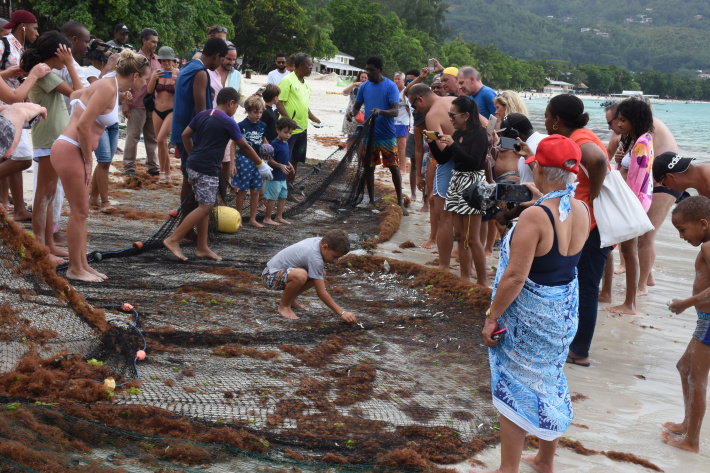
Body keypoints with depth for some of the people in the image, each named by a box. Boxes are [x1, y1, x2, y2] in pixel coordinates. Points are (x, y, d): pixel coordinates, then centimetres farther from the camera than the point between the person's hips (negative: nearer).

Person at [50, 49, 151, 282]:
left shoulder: (110, 85, 11)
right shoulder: (108, 89, -18)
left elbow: (75, 96, 27)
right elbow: (83, 126, -24)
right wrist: (88, 161, -12)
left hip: (75, 151, 10)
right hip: (69, 152, -10)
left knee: (81, 211, 14)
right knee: (79, 212, -1)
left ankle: (82, 264, 23)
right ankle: (75, 269, 9)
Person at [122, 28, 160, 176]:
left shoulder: (157, 60, 12)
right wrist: (125, 103, -10)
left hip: (153, 106, 5)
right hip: (137, 105, -5)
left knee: (153, 137, 10)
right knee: (133, 137, 0)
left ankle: (153, 166, 17)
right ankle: (129, 167, 7)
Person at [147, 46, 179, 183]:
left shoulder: (178, 73, -6)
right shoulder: (157, 72, 4)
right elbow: (149, 91, -4)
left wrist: (177, 82, -29)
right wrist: (153, 79, -21)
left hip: (172, 111, -5)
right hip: (157, 111, 5)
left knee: (161, 139, -19)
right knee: (162, 143, 9)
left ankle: (162, 171, -4)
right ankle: (167, 174, 20)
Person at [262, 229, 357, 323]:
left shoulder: (319, 241, -3)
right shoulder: (315, 258, -30)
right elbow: (321, 293, -27)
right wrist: (342, 313, -26)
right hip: (270, 276, -10)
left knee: (322, 273, 5)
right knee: (300, 275, -39)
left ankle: (290, 299, 16)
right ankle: (284, 306, -12)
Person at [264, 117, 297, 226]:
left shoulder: (286, 143, 9)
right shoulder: (274, 144, -18)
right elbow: (270, 160, -20)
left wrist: (289, 165, 7)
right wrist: (281, 166, -30)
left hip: (282, 177, 9)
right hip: (274, 176, -9)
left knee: (283, 197, 14)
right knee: (272, 198, -1)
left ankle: (279, 217, 26)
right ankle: (267, 218, 9)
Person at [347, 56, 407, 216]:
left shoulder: (390, 87, -8)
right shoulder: (364, 87, 5)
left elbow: (395, 111, -15)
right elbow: (357, 106, 12)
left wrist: (381, 111, -34)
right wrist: (352, 113, -12)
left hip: (387, 135, -4)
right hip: (369, 134, 4)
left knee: (394, 167, -4)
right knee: (368, 167, 8)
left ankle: (400, 202, 5)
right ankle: (371, 201, 22)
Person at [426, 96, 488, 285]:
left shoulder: (479, 134, -12)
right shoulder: (457, 134, 12)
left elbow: (473, 162, -22)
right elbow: (442, 159, 14)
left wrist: (453, 144, -24)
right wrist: (432, 143, -1)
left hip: (473, 183, -8)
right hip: (457, 182, 8)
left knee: (472, 238, -6)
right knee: (459, 234, 10)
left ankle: (482, 283, 2)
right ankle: (465, 278, 18)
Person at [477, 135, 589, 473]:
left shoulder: (534, 216, -26)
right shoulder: (582, 211, -5)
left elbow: (515, 277, -25)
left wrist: (492, 316, -16)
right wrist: (540, 198, 21)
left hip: (530, 314, -7)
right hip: (565, 309, 7)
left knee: (515, 389, 7)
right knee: (552, 382, 22)